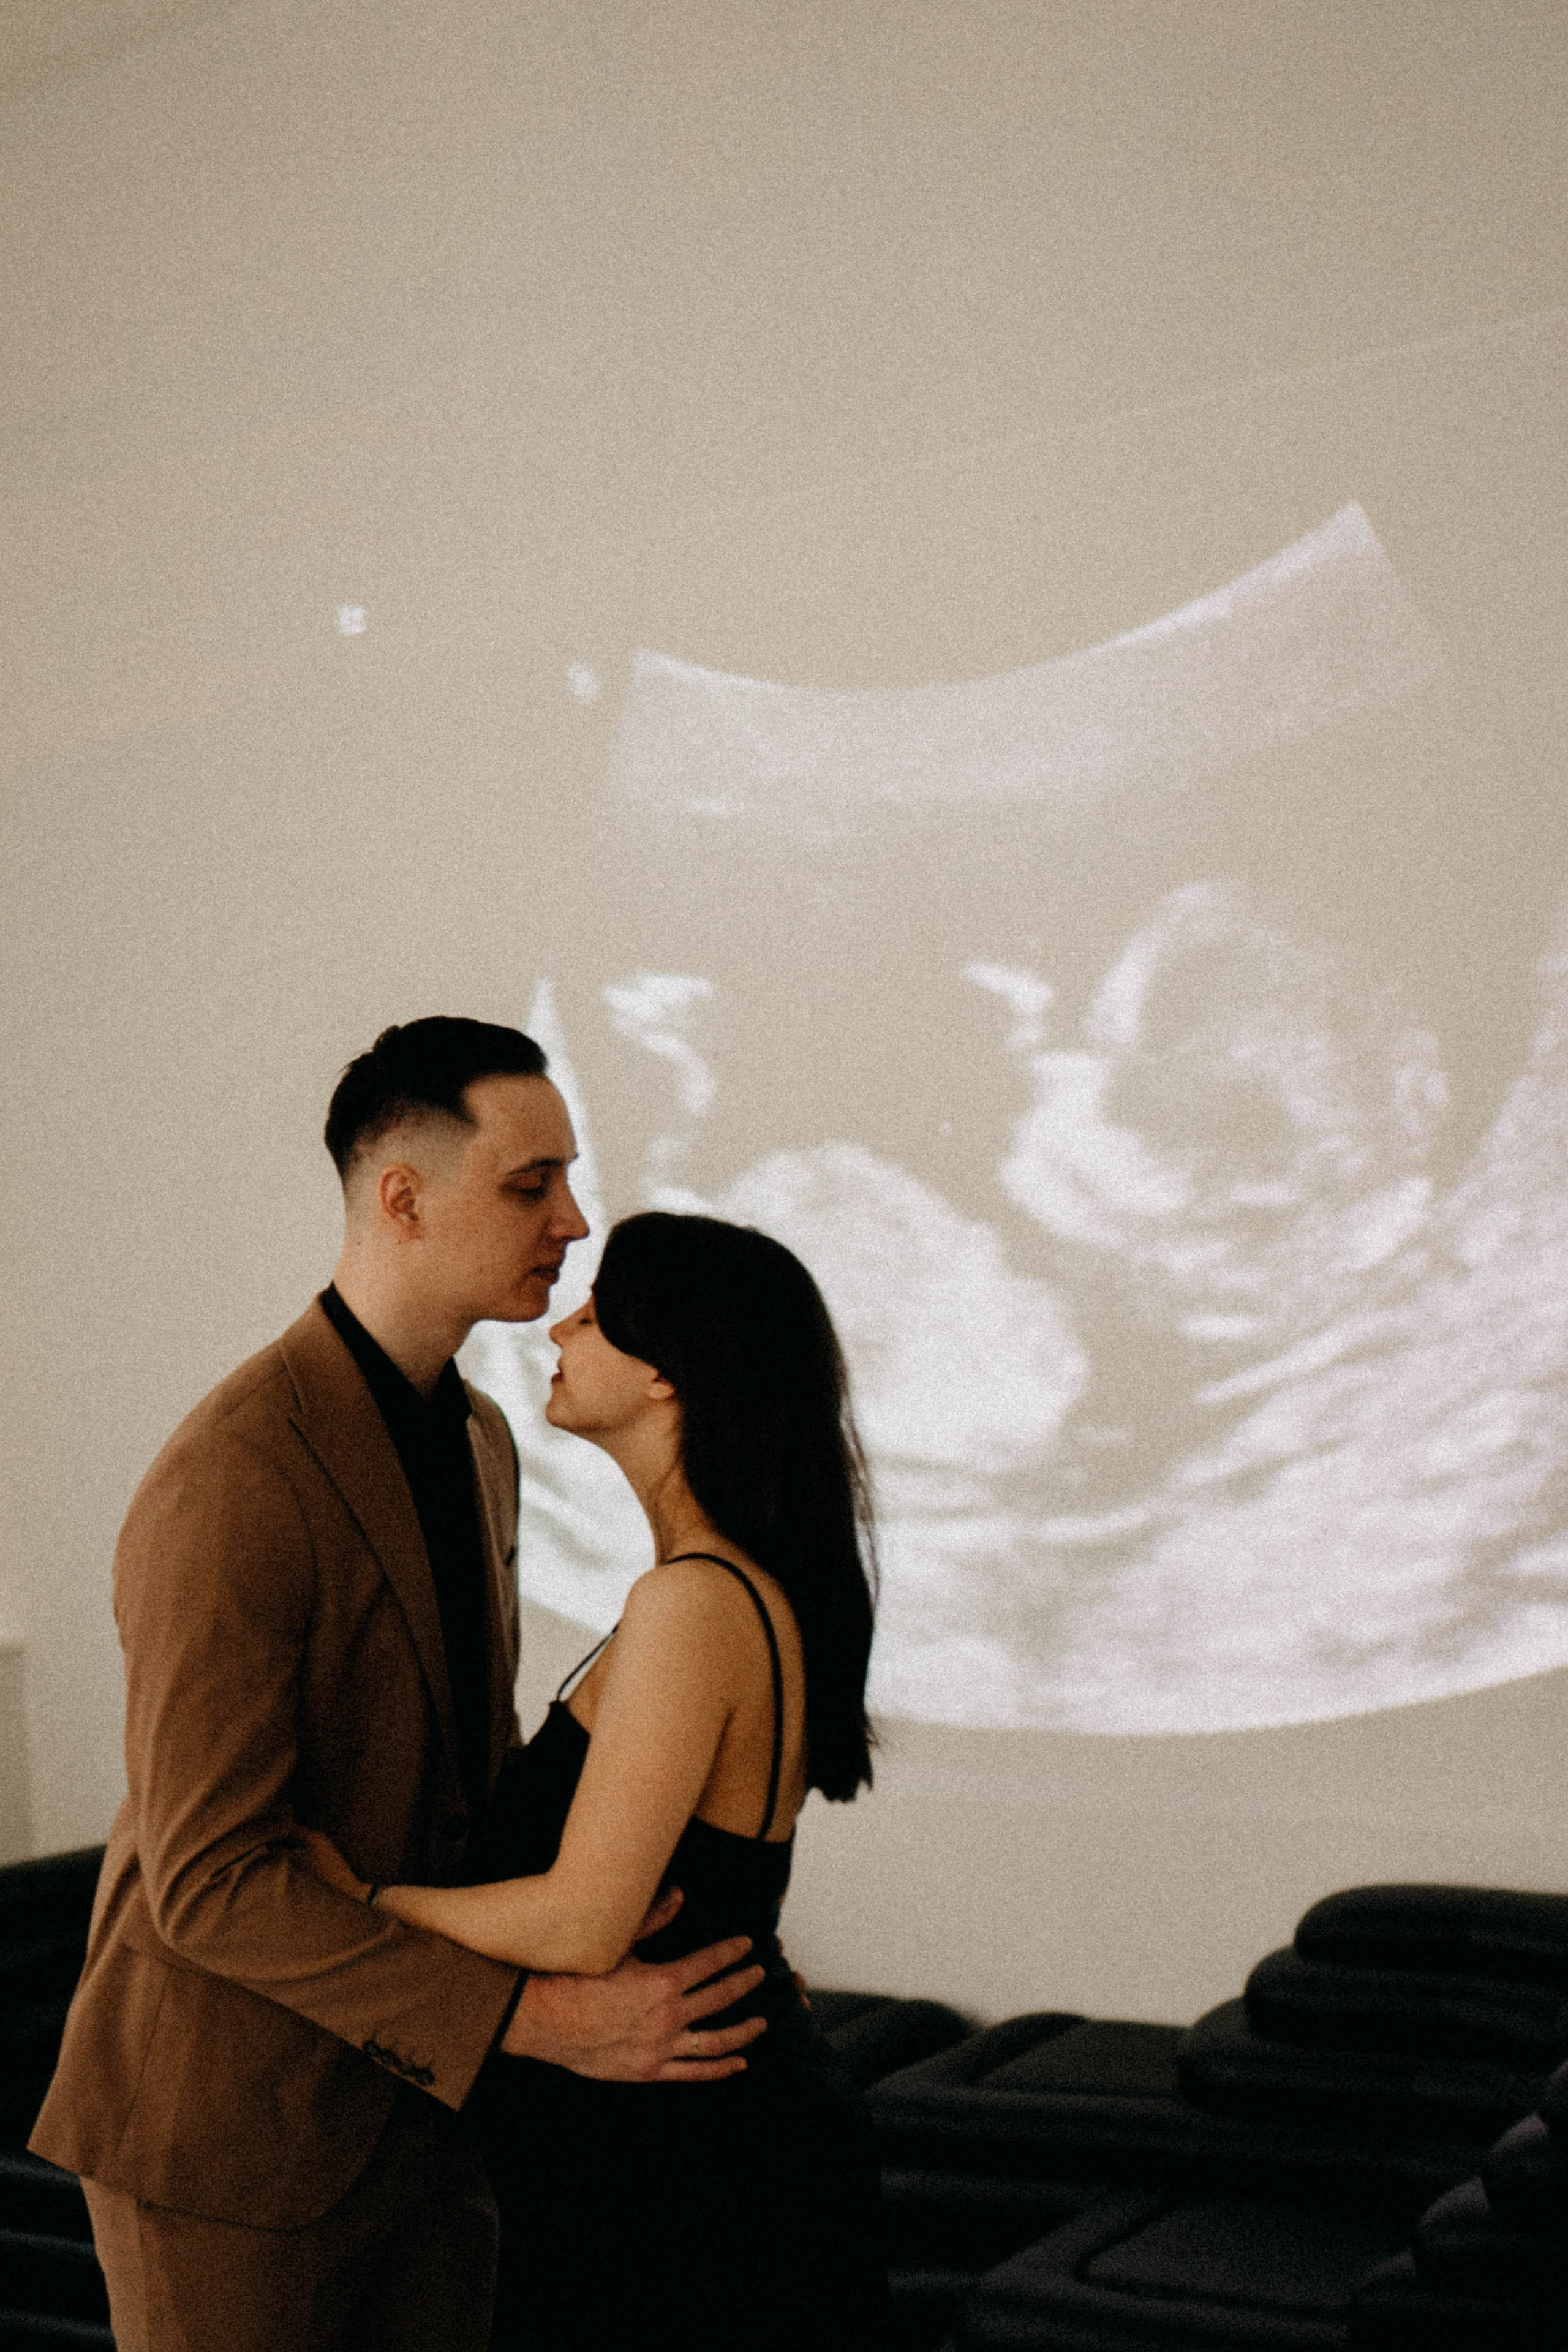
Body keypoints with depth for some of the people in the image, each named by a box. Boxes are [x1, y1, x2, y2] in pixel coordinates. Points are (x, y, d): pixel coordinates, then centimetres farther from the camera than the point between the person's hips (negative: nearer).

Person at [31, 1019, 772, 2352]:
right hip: (226, 2132, -8)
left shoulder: (478, 1440, 6)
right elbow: (209, 1883, -25)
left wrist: (668, 1931, 2)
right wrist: (538, 2017, -27)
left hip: (414, 2108, 8)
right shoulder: (232, 1486, -24)